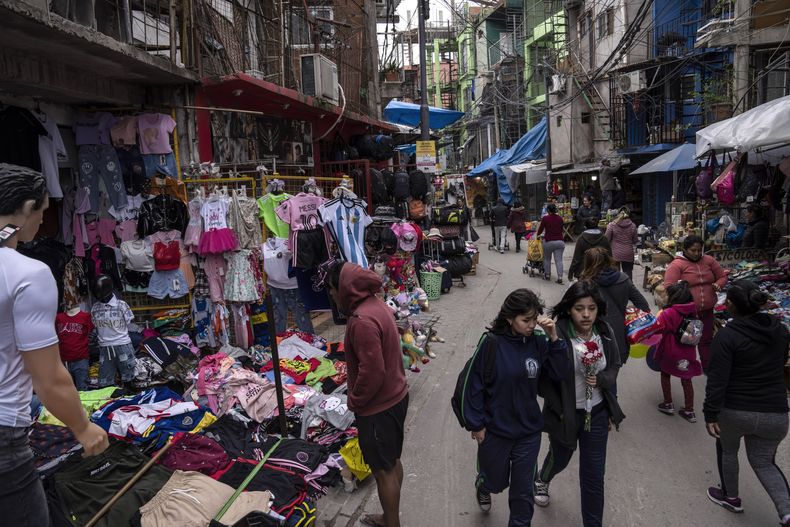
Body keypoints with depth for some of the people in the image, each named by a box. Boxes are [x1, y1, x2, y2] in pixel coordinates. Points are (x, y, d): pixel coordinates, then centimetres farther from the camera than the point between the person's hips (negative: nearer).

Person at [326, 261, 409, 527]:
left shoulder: (362, 320, -28)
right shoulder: (376, 304, 3)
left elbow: (372, 371, -29)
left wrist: (355, 401, -13)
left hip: (378, 406, -10)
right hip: (396, 396, 10)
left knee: (383, 470, 7)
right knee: (392, 461, 22)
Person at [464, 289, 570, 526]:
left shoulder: (538, 342, -10)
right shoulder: (492, 342, -20)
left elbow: (560, 373, -9)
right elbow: (475, 384, -14)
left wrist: (554, 339, -22)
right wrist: (476, 424, -8)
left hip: (529, 431, 2)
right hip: (495, 430, -2)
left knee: (523, 490, 13)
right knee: (496, 481, 23)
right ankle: (483, 485, 57)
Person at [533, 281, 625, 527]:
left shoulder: (605, 332, -11)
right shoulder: (556, 335, -26)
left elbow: (614, 366, 4)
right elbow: (542, 377, -17)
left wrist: (601, 380, -17)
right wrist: (559, 409, -15)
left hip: (597, 412, 2)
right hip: (566, 413, -2)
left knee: (594, 474, 9)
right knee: (560, 458, 25)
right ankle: (542, 480, 61)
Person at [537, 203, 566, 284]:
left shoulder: (545, 218, -7)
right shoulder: (560, 218, 6)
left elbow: (540, 230, 1)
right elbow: (561, 229, 16)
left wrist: (537, 234, 21)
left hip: (549, 242, -3)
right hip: (560, 241, 3)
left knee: (547, 259, 15)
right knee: (559, 260, 0)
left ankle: (547, 275, 22)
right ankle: (560, 277, -6)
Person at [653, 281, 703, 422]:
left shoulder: (669, 313, -21)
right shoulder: (692, 311, -4)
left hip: (670, 351, -4)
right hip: (688, 352, 5)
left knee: (665, 374, 19)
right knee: (686, 380, 15)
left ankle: (668, 404, 27)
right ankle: (689, 411, 24)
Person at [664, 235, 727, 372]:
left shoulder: (709, 260, 5)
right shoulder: (676, 265, -12)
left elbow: (723, 276, 15)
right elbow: (669, 288, -17)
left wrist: (718, 284, -6)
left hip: (707, 311, 5)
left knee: (706, 340, 16)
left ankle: (707, 367, 31)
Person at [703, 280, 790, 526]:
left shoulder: (727, 335, -17)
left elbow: (717, 380, -20)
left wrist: (710, 414, -15)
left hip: (735, 411, -4)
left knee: (727, 450, 23)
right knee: (764, 461, 20)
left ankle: (731, 497, 40)